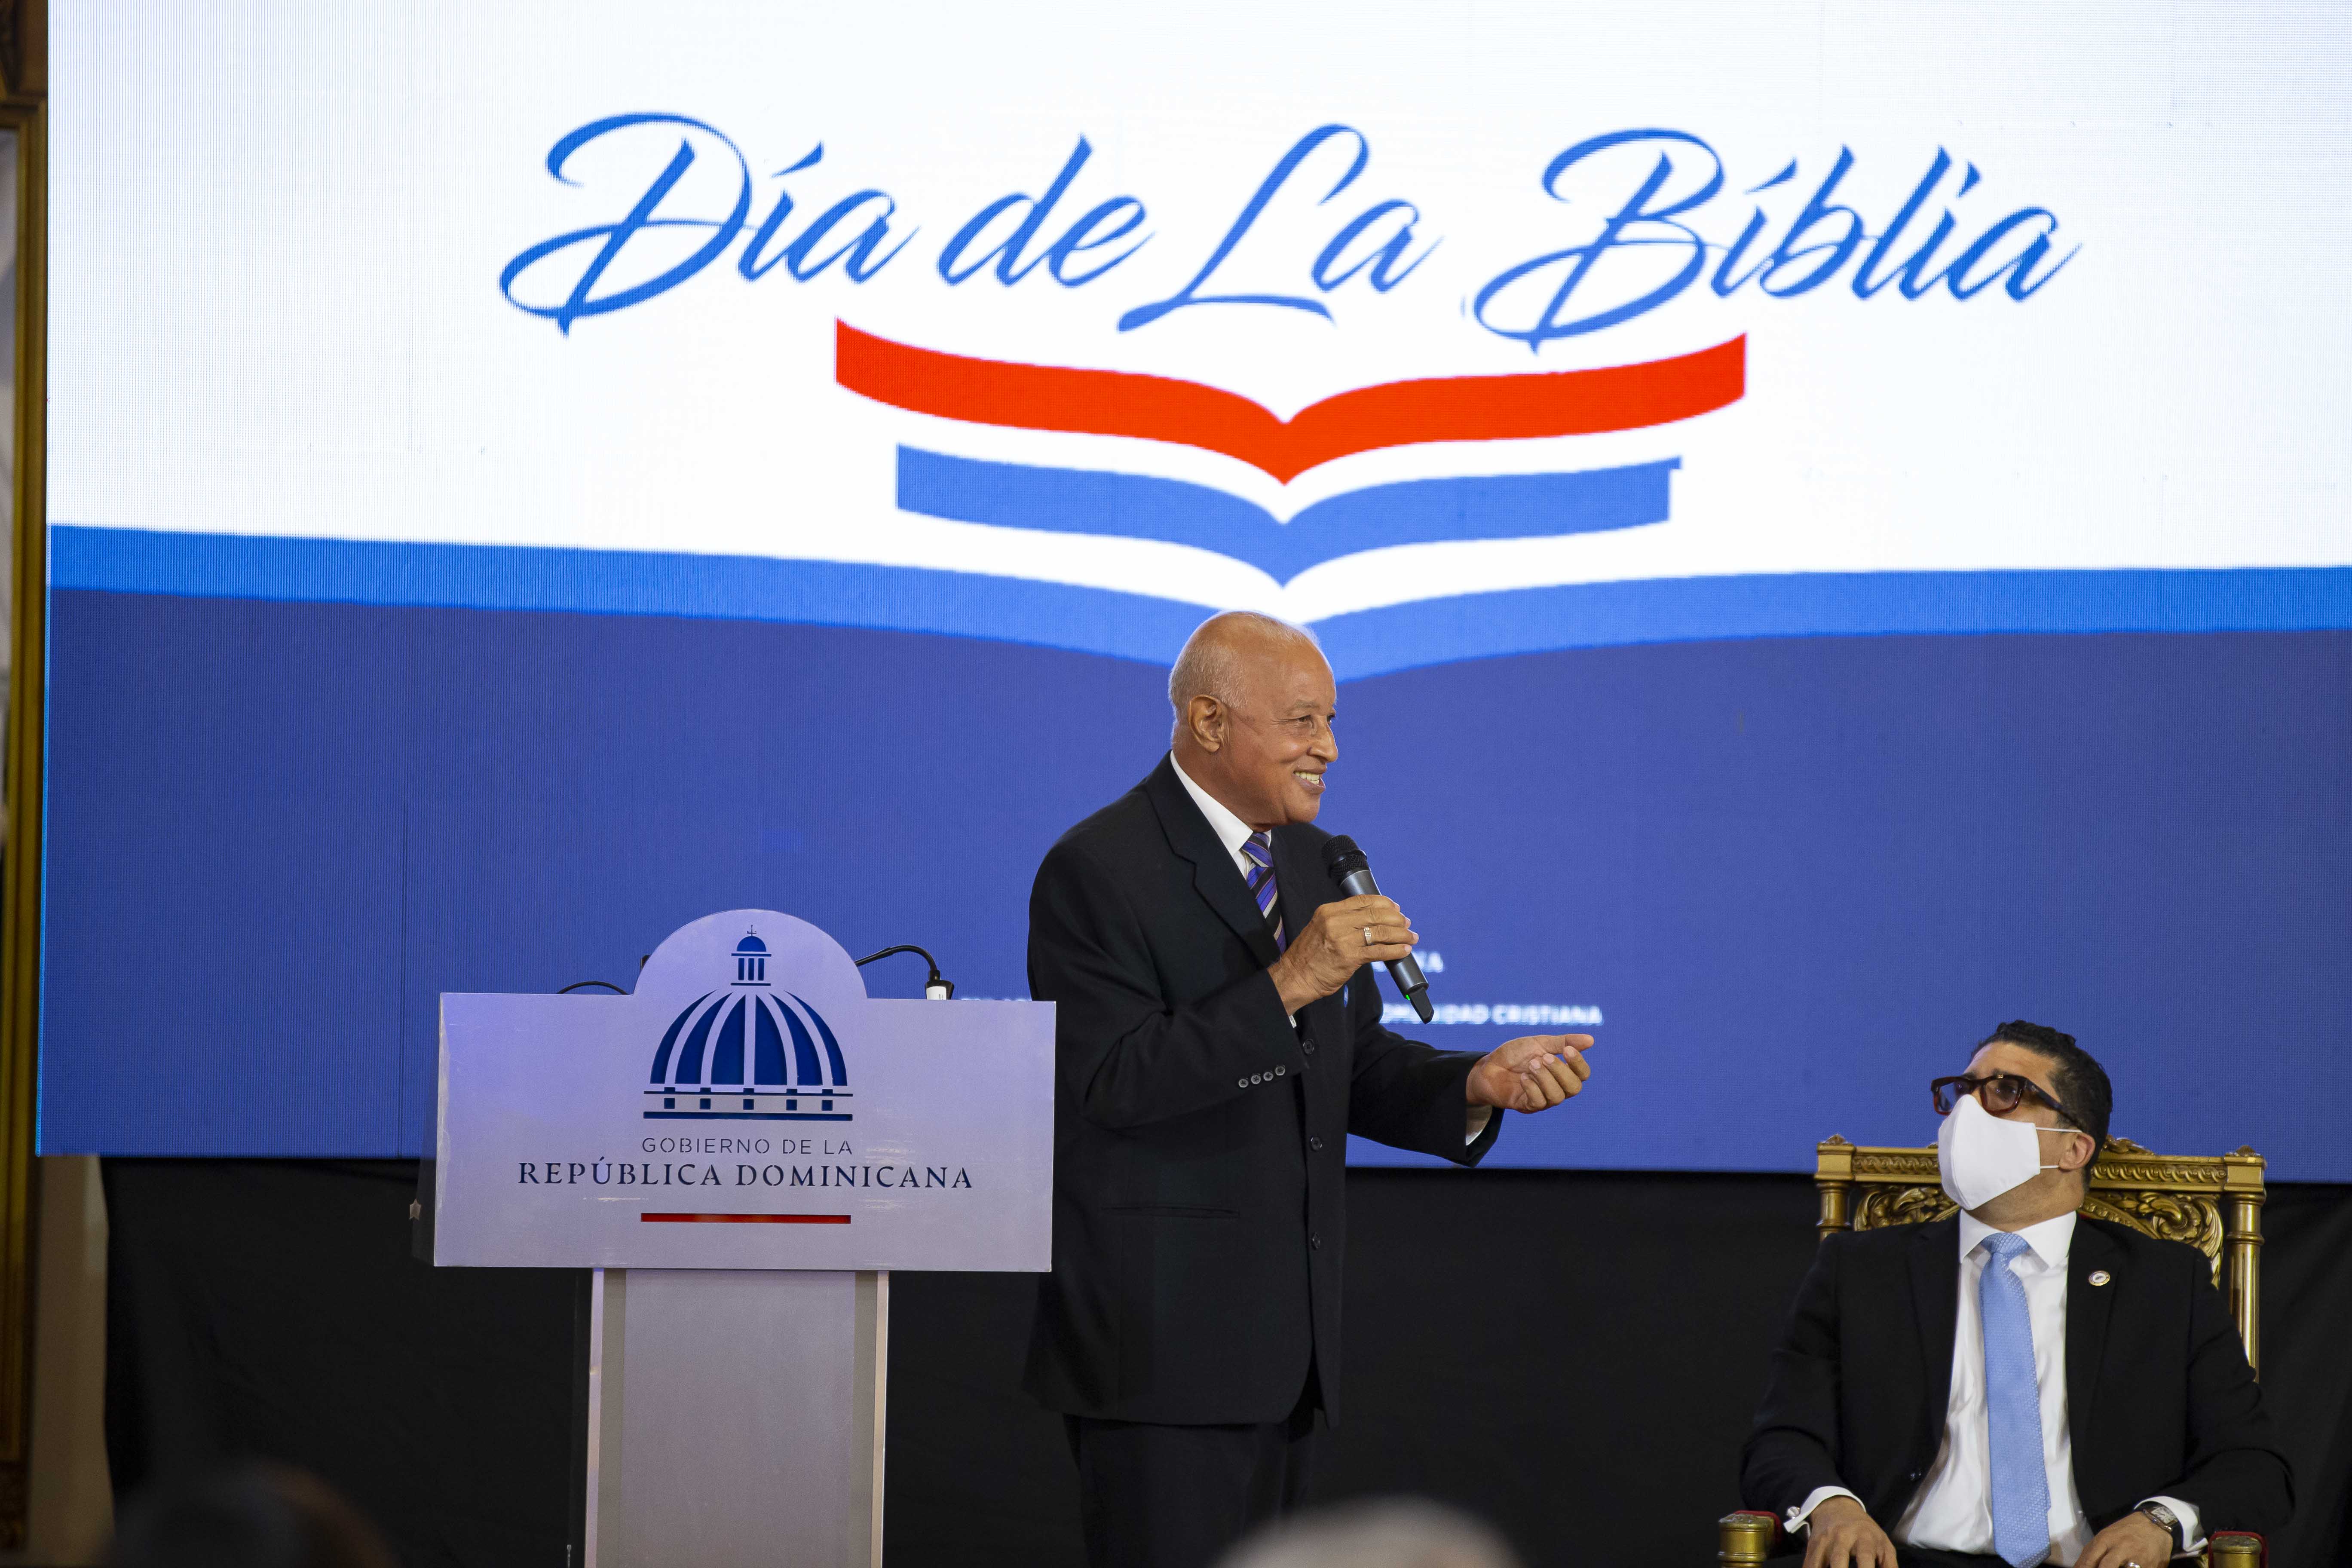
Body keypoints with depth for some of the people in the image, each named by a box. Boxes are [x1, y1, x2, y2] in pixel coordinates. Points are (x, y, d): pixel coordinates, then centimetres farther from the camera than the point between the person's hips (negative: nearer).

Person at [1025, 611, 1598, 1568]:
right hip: (1162, 1336, -8)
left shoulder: (1309, 860, 14)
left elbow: (1352, 1068, 17)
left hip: (1286, 1338, 8)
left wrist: (1477, 1084, -2)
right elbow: (1114, 1082, -21)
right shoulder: (1096, 872, -12)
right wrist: (1286, 984, -26)